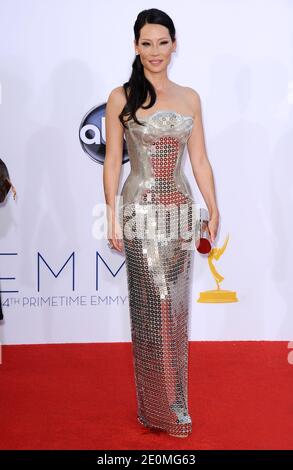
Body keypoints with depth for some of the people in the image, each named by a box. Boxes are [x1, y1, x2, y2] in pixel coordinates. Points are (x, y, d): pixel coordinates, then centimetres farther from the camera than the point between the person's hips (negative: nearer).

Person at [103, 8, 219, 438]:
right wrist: (113, 218, -7)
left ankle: (168, 399, 23)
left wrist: (214, 209, 3)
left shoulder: (189, 98, 9)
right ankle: (164, 407, 10)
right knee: (155, 308, -2)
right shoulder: (121, 98, -2)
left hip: (180, 212, 4)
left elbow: (200, 161, 10)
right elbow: (112, 163, -3)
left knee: (176, 308, 9)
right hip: (142, 212, -4)